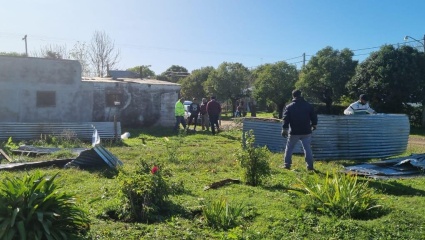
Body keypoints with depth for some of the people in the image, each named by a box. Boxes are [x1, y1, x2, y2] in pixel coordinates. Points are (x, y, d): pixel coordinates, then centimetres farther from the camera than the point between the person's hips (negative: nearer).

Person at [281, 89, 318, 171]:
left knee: (289, 148, 11)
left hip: (294, 132, -1)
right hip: (306, 132, 1)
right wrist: (313, 125, 25)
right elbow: (314, 117, 9)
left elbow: (285, 119, -4)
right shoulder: (308, 106, 3)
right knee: (308, 149, 7)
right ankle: (310, 166, 5)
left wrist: (284, 130, 0)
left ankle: (287, 164, 13)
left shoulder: (289, 107, -2)